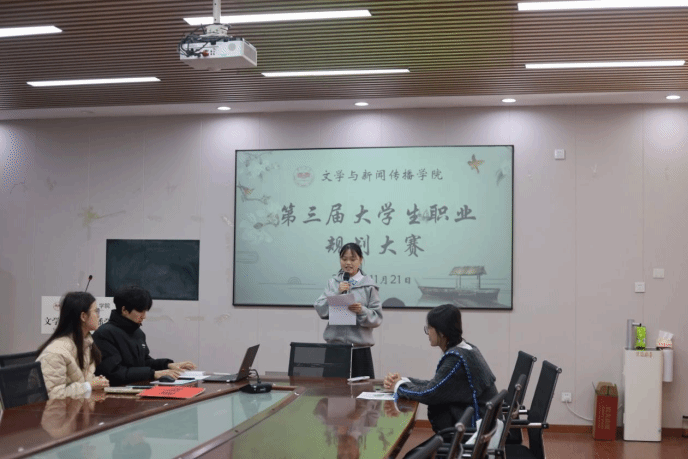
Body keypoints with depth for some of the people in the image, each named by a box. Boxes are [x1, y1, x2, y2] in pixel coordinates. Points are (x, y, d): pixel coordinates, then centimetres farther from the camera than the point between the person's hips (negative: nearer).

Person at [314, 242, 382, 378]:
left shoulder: (368, 285, 0)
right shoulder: (333, 283, 8)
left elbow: (377, 317, -2)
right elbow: (321, 310, 0)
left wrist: (362, 311, -20)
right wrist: (337, 293, -11)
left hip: (360, 348, -2)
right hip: (334, 347, 2)